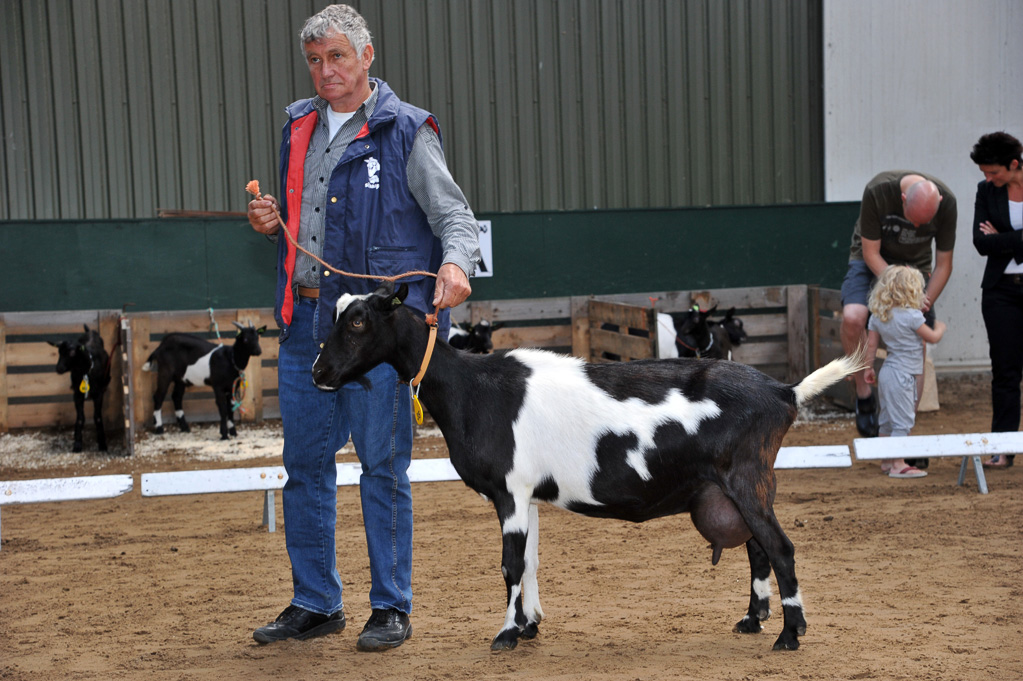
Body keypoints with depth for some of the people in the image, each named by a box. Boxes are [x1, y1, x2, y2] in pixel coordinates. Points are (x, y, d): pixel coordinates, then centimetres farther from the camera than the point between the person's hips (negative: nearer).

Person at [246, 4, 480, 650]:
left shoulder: (405, 133, -5)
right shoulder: (300, 127, 14)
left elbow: (456, 216, -10)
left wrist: (456, 263, -30)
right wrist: (271, 221, 3)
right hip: (304, 323, 7)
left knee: (383, 465, -2)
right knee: (306, 463, 11)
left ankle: (392, 608, 10)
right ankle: (316, 603, 23)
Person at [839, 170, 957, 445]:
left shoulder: (946, 203, -23)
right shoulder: (877, 190, -31)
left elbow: (943, 266, -10)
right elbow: (871, 253, -20)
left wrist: (923, 305, -18)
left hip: (914, 267, 2)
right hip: (872, 260, -2)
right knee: (852, 318, -31)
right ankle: (863, 394, -9)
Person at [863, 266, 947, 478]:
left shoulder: (877, 316, 4)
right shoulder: (912, 316, -17)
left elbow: (871, 344, 8)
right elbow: (932, 337, -6)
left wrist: (868, 368, 17)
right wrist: (940, 327, 15)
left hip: (887, 373, 9)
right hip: (902, 375, -8)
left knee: (887, 419, 16)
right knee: (902, 421, -5)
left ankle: (886, 461, 25)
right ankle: (898, 465, -5)